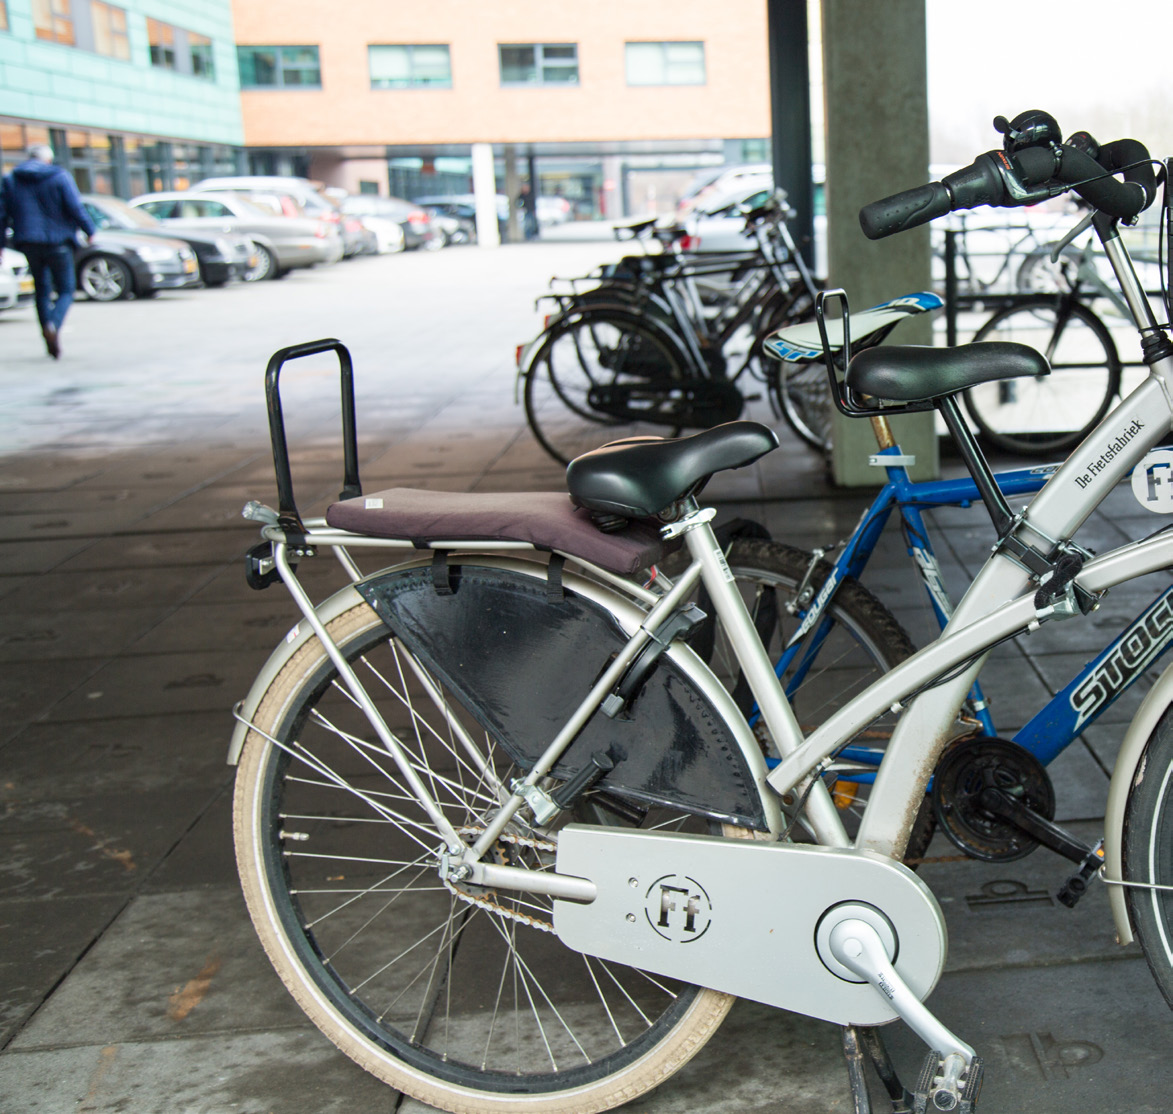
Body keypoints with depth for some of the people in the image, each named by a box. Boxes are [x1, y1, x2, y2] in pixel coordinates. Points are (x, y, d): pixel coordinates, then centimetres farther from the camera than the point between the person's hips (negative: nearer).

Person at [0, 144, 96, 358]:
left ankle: (50, 339, 11)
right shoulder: (59, 176, -3)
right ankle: (54, 325, -25)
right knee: (66, 290, 4)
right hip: (57, 242, -3)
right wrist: (89, 230, 4)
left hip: (29, 242, 4)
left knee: (42, 289, 16)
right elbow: (75, 207, -9)